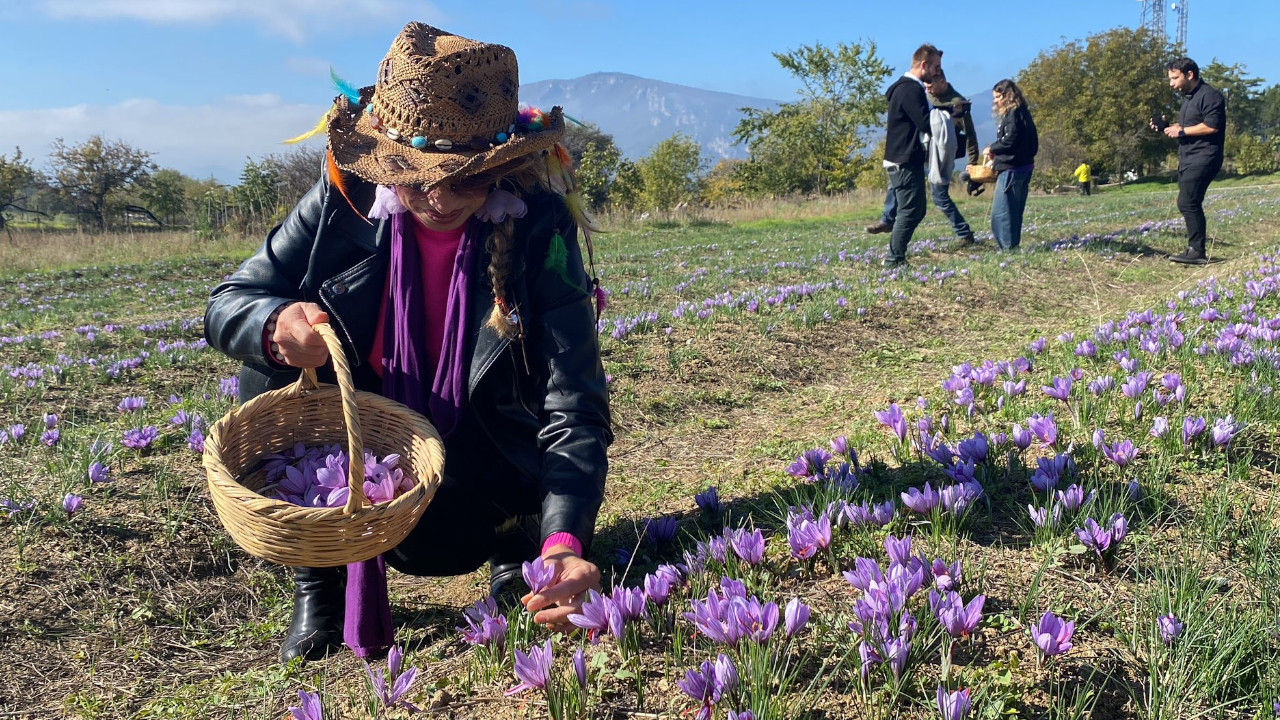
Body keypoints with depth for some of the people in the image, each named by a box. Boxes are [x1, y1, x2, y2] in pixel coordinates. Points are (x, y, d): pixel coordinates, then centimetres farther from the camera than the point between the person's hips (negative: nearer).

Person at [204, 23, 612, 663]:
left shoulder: (540, 233, -23)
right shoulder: (344, 202, -17)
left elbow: (574, 409, -28)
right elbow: (226, 303, -10)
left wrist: (564, 543, -44)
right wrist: (277, 326, -35)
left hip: (479, 484, -2)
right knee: (267, 376, -22)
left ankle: (516, 553, 9)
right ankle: (319, 586, 0)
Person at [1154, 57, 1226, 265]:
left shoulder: (1210, 96, -11)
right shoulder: (1187, 98, 22)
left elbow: (1211, 126, -22)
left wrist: (1181, 131, -15)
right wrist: (1166, 126, 11)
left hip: (1203, 159, -10)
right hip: (1187, 159, 10)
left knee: (1187, 202, -17)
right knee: (1190, 205, 9)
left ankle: (1197, 251, -16)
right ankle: (1195, 250, 13)